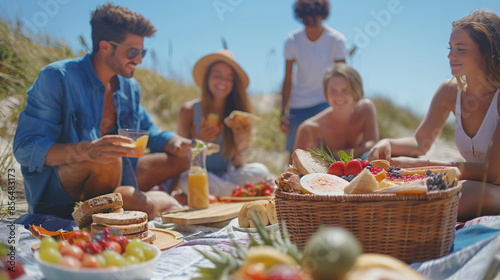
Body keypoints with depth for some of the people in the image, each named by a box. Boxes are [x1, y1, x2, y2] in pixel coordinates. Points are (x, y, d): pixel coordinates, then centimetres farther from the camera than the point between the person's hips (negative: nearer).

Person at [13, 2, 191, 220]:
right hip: (57, 195, -7)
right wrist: (87, 150, -41)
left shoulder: (129, 87, 5)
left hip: (113, 177, 7)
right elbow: (25, 148, -23)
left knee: (186, 157, 8)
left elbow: (147, 130, 19)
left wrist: (175, 143, -7)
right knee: (108, 161, -38)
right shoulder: (56, 78, -17)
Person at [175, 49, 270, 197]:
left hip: (228, 174, 2)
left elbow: (240, 165, 0)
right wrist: (198, 141, -20)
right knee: (187, 178, -37)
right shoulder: (189, 110, -2)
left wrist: (242, 145, -21)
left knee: (260, 171, -25)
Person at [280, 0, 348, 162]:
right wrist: (283, 112, -2)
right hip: (297, 105, 2)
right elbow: (287, 80, 0)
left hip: (325, 102, -1)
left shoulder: (337, 40, -9)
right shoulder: (292, 41, -6)